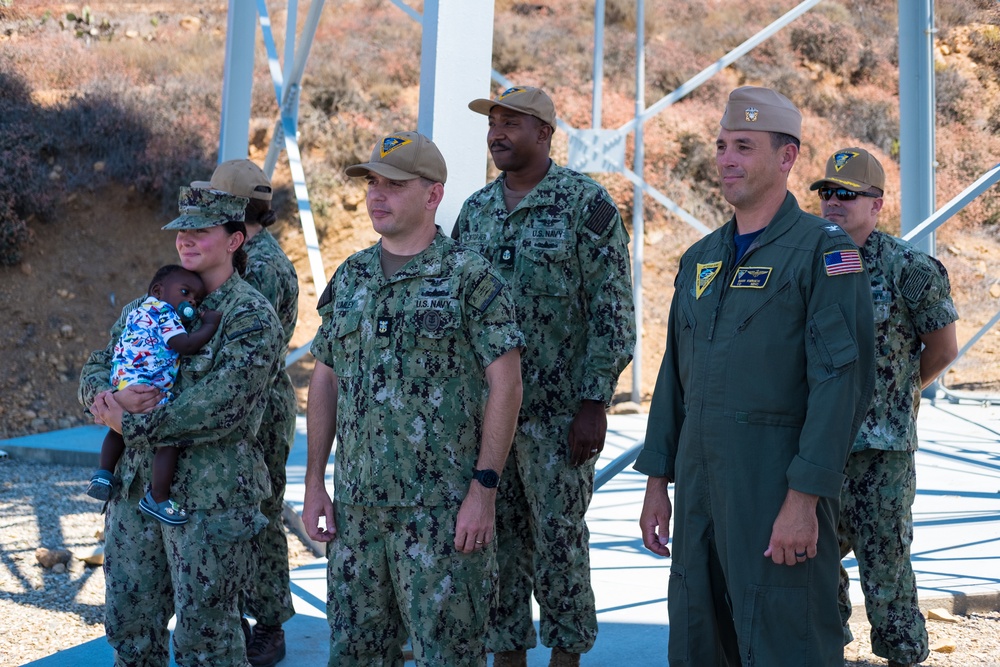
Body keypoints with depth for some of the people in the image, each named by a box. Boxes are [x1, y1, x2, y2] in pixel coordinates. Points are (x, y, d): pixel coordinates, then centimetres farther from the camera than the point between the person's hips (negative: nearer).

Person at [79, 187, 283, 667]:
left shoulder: (252, 318, -10)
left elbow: (219, 408, -21)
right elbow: (95, 369, 12)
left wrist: (132, 425, -17)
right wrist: (111, 397, -12)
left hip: (210, 498, -7)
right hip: (137, 484, 7)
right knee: (128, 624, 13)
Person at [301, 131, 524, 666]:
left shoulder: (470, 278, -7)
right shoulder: (349, 278, 11)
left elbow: (505, 384, -9)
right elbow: (325, 381, 14)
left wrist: (484, 489, -15)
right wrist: (314, 482, 9)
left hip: (441, 509, -6)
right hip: (355, 503, 6)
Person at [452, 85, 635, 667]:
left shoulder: (587, 204, -7)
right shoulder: (476, 211, 11)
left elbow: (613, 312, -10)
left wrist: (595, 404, -15)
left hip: (557, 411, -5)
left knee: (559, 539, 2)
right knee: (498, 538, 10)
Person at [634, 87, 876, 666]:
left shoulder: (824, 250, -8)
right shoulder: (700, 259, 15)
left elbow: (843, 380, -16)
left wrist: (803, 499, -21)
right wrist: (657, 482, 13)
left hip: (780, 490, -7)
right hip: (699, 490, 7)